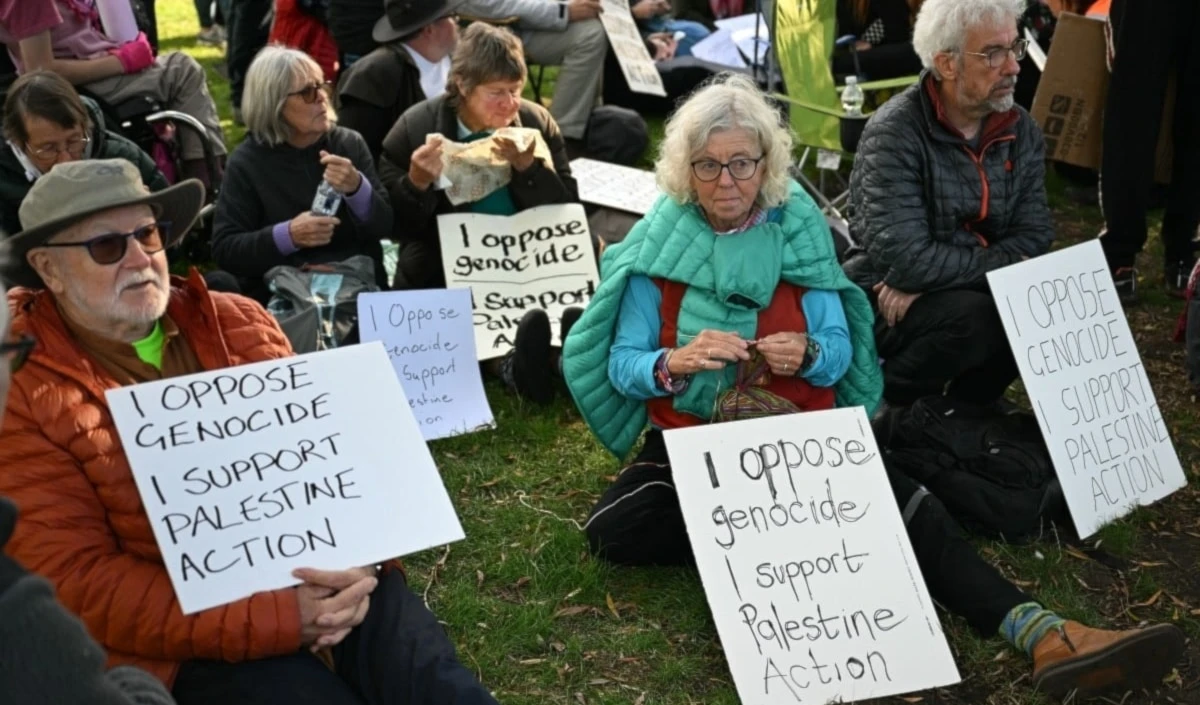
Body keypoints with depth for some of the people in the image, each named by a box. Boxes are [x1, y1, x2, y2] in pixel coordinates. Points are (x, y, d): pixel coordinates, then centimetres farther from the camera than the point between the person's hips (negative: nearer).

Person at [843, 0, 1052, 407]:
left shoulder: (1020, 129, 1)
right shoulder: (895, 132, -19)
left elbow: (1033, 237, -6)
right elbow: (904, 260, -28)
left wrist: (935, 277, -20)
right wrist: (997, 263, -16)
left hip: (974, 290, 6)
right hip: (887, 304, -6)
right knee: (975, 318, -32)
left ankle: (966, 403, 6)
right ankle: (889, 401, -3)